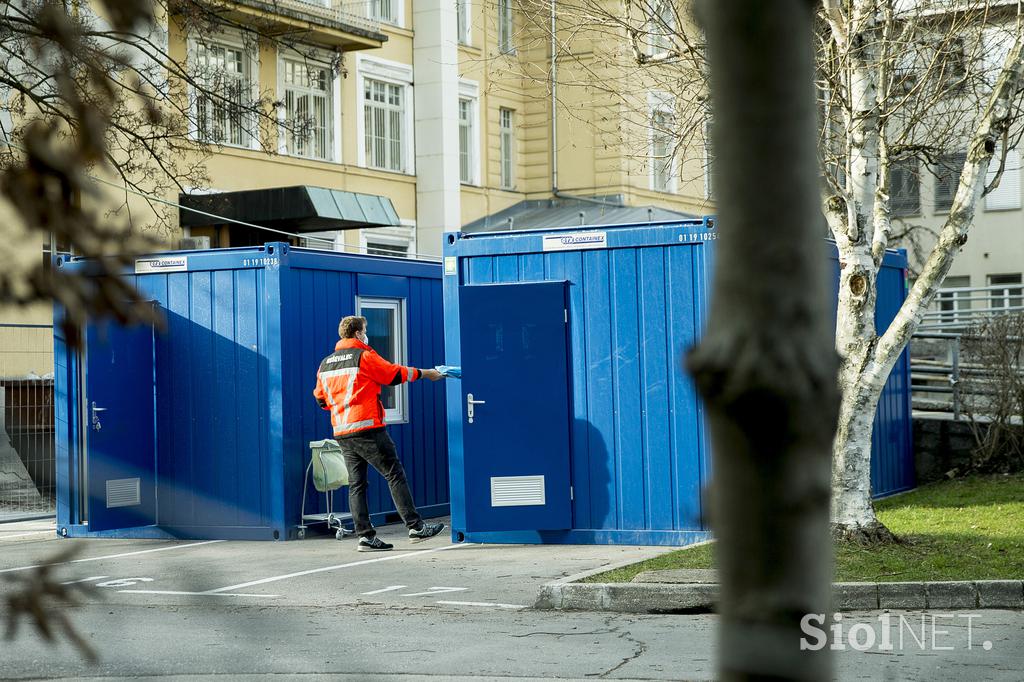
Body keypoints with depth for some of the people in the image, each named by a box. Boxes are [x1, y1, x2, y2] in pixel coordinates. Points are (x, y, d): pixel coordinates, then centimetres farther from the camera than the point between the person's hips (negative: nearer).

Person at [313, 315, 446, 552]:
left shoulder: (325, 364, 13)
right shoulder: (364, 356, -6)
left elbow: (321, 399, 20)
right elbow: (396, 374, 0)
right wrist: (425, 373, 13)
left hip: (341, 432, 7)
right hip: (367, 429, -7)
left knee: (356, 483, 7)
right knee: (395, 474, -2)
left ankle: (365, 535, 2)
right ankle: (416, 527, -4)